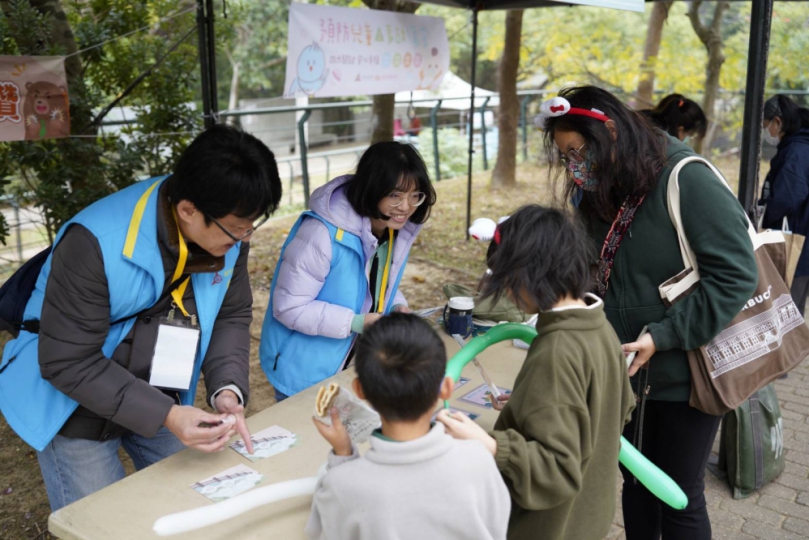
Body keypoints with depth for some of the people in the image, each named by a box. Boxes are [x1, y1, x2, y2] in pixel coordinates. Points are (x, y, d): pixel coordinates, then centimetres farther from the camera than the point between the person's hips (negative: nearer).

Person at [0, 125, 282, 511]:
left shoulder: (228, 233, -15)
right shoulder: (95, 243, -33)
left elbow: (231, 317, -5)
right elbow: (69, 364, -29)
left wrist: (227, 388, -22)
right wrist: (164, 415, -35)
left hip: (160, 400, 5)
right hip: (78, 408, -5)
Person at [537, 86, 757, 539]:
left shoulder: (687, 181, -19)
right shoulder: (602, 195, 4)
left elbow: (736, 276, -21)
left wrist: (662, 336, -23)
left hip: (685, 374, -6)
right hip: (629, 372, 6)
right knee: (637, 484, 20)